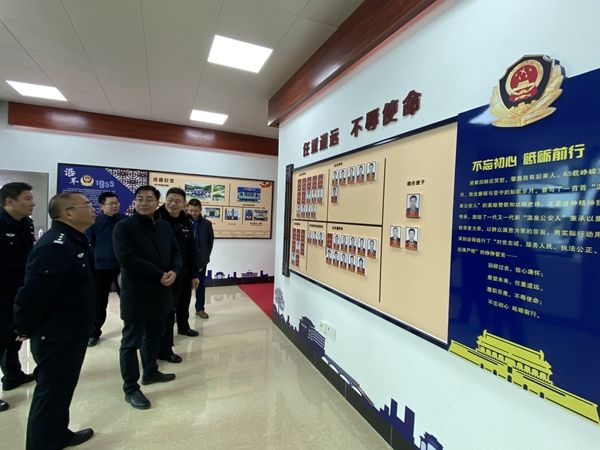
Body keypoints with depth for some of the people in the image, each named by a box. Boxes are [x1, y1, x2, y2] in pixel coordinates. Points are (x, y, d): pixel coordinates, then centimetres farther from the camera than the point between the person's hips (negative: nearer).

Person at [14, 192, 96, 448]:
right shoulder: (54, 246, -26)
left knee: (62, 389, 25)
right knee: (50, 394, 9)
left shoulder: (76, 241, 7)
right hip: (56, 337, -10)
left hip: (72, 333, 10)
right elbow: (33, 292, -26)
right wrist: (25, 329, -11)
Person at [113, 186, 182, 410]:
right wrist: (159, 275, -21)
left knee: (154, 336, 21)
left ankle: (150, 372, 41)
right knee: (131, 342, 6)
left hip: (160, 292, 7)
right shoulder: (123, 227, -11)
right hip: (136, 293, -6)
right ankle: (131, 388, 19)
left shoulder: (164, 226, 8)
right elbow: (127, 259, -21)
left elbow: (176, 252, 9)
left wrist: (174, 271, -13)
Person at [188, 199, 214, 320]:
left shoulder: (207, 224, -1)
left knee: (201, 285, 12)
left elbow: (210, 241, 4)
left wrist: (204, 257, -1)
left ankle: (200, 308, 27)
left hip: (201, 260, 2)